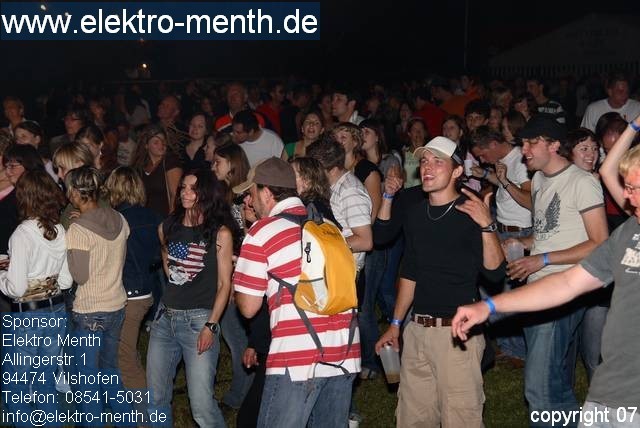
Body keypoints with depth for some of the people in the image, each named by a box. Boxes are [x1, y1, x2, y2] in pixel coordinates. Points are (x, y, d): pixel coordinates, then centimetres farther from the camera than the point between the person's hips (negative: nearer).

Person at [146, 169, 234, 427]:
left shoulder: (220, 233, -5)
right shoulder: (167, 228, 10)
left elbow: (224, 284, -6)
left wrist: (211, 325, -14)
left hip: (199, 319, -5)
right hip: (165, 318, 5)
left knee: (202, 405, -9)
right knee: (156, 398, 11)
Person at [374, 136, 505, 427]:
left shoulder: (471, 212, -7)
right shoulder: (414, 208, 10)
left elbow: (495, 272, -15)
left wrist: (487, 225, -27)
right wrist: (396, 324, 19)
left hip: (457, 330, -6)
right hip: (417, 328, 6)